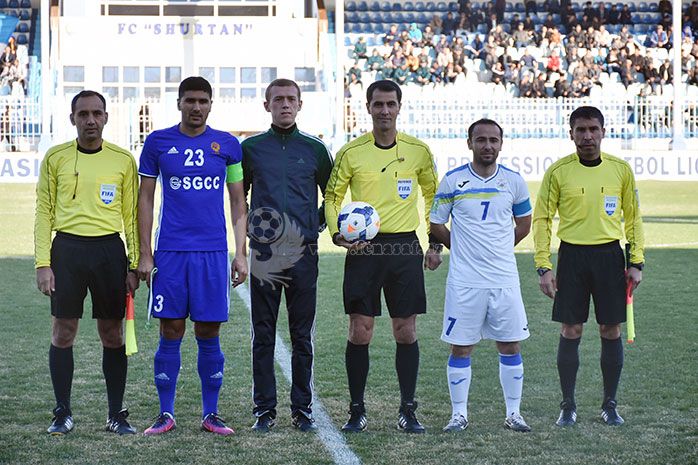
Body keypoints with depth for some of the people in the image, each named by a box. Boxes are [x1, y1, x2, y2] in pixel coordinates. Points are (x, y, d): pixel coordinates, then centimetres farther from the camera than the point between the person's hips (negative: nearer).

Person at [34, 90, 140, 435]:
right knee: (62, 332, 1)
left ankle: (116, 414, 11)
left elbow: (131, 215, 8)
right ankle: (62, 413, 11)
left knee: (113, 335, 3)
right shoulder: (56, 158, 5)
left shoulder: (123, 160, 5)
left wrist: (134, 265, 2)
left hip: (109, 250, 0)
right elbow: (44, 212, 5)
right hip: (67, 248, 0)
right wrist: (42, 263, -3)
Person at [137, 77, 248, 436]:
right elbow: (145, 200, 7)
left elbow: (239, 203, 10)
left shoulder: (227, 145, 6)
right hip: (170, 251, 0)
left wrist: (241, 253, 3)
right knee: (171, 333, 1)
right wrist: (144, 255, 1)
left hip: (213, 251, 0)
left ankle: (210, 414, 12)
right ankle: (166, 414, 10)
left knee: (209, 334, 3)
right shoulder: (158, 142, 4)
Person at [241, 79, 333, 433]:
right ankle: (264, 410, 10)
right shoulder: (251, 148, 6)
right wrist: (249, 228, 3)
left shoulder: (315, 149, 7)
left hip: (303, 254, 0)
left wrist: (319, 223, 4)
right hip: (264, 253, 0)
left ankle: (302, 409, 12)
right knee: (263, 337, 3)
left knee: (302, 337, 4)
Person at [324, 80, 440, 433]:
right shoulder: (351, 152, 0)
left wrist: (436, 243, 8)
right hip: (363, 247, -1)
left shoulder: (418, 150, 4)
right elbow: (332, 197, 8)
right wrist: (337, 233, -9)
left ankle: (407, 411, 13)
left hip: (405, 248, 1)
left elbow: (433, 196, 15)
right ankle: (357, 411, 10)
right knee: (360, 333, -1)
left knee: (406, 333, 3)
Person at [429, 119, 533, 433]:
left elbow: (524, 223, 17)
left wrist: (497, 248, 11)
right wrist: (463, 248, 8)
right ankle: (459, 414, 12)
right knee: (461, 347, 2)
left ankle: (513, 413, 15)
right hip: (464, 280, -2)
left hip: (505, 278, 2)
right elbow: (436, 224, 8)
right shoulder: (452, 181, -2)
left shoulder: (513, 181, 4)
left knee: (510, 346, 4)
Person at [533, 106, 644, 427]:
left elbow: (633, 217, 10)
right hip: (572, 255, -1)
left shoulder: (621, 169, 3)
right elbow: (542, 219, 0)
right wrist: (543, 266, -6)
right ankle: (568, 406, 11)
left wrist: (636, 262, 3)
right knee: (571, 331, 0)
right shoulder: (558, 172, -2)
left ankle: (610, 404, 16)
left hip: (609, 256, 1)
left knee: (611, 331, 4)